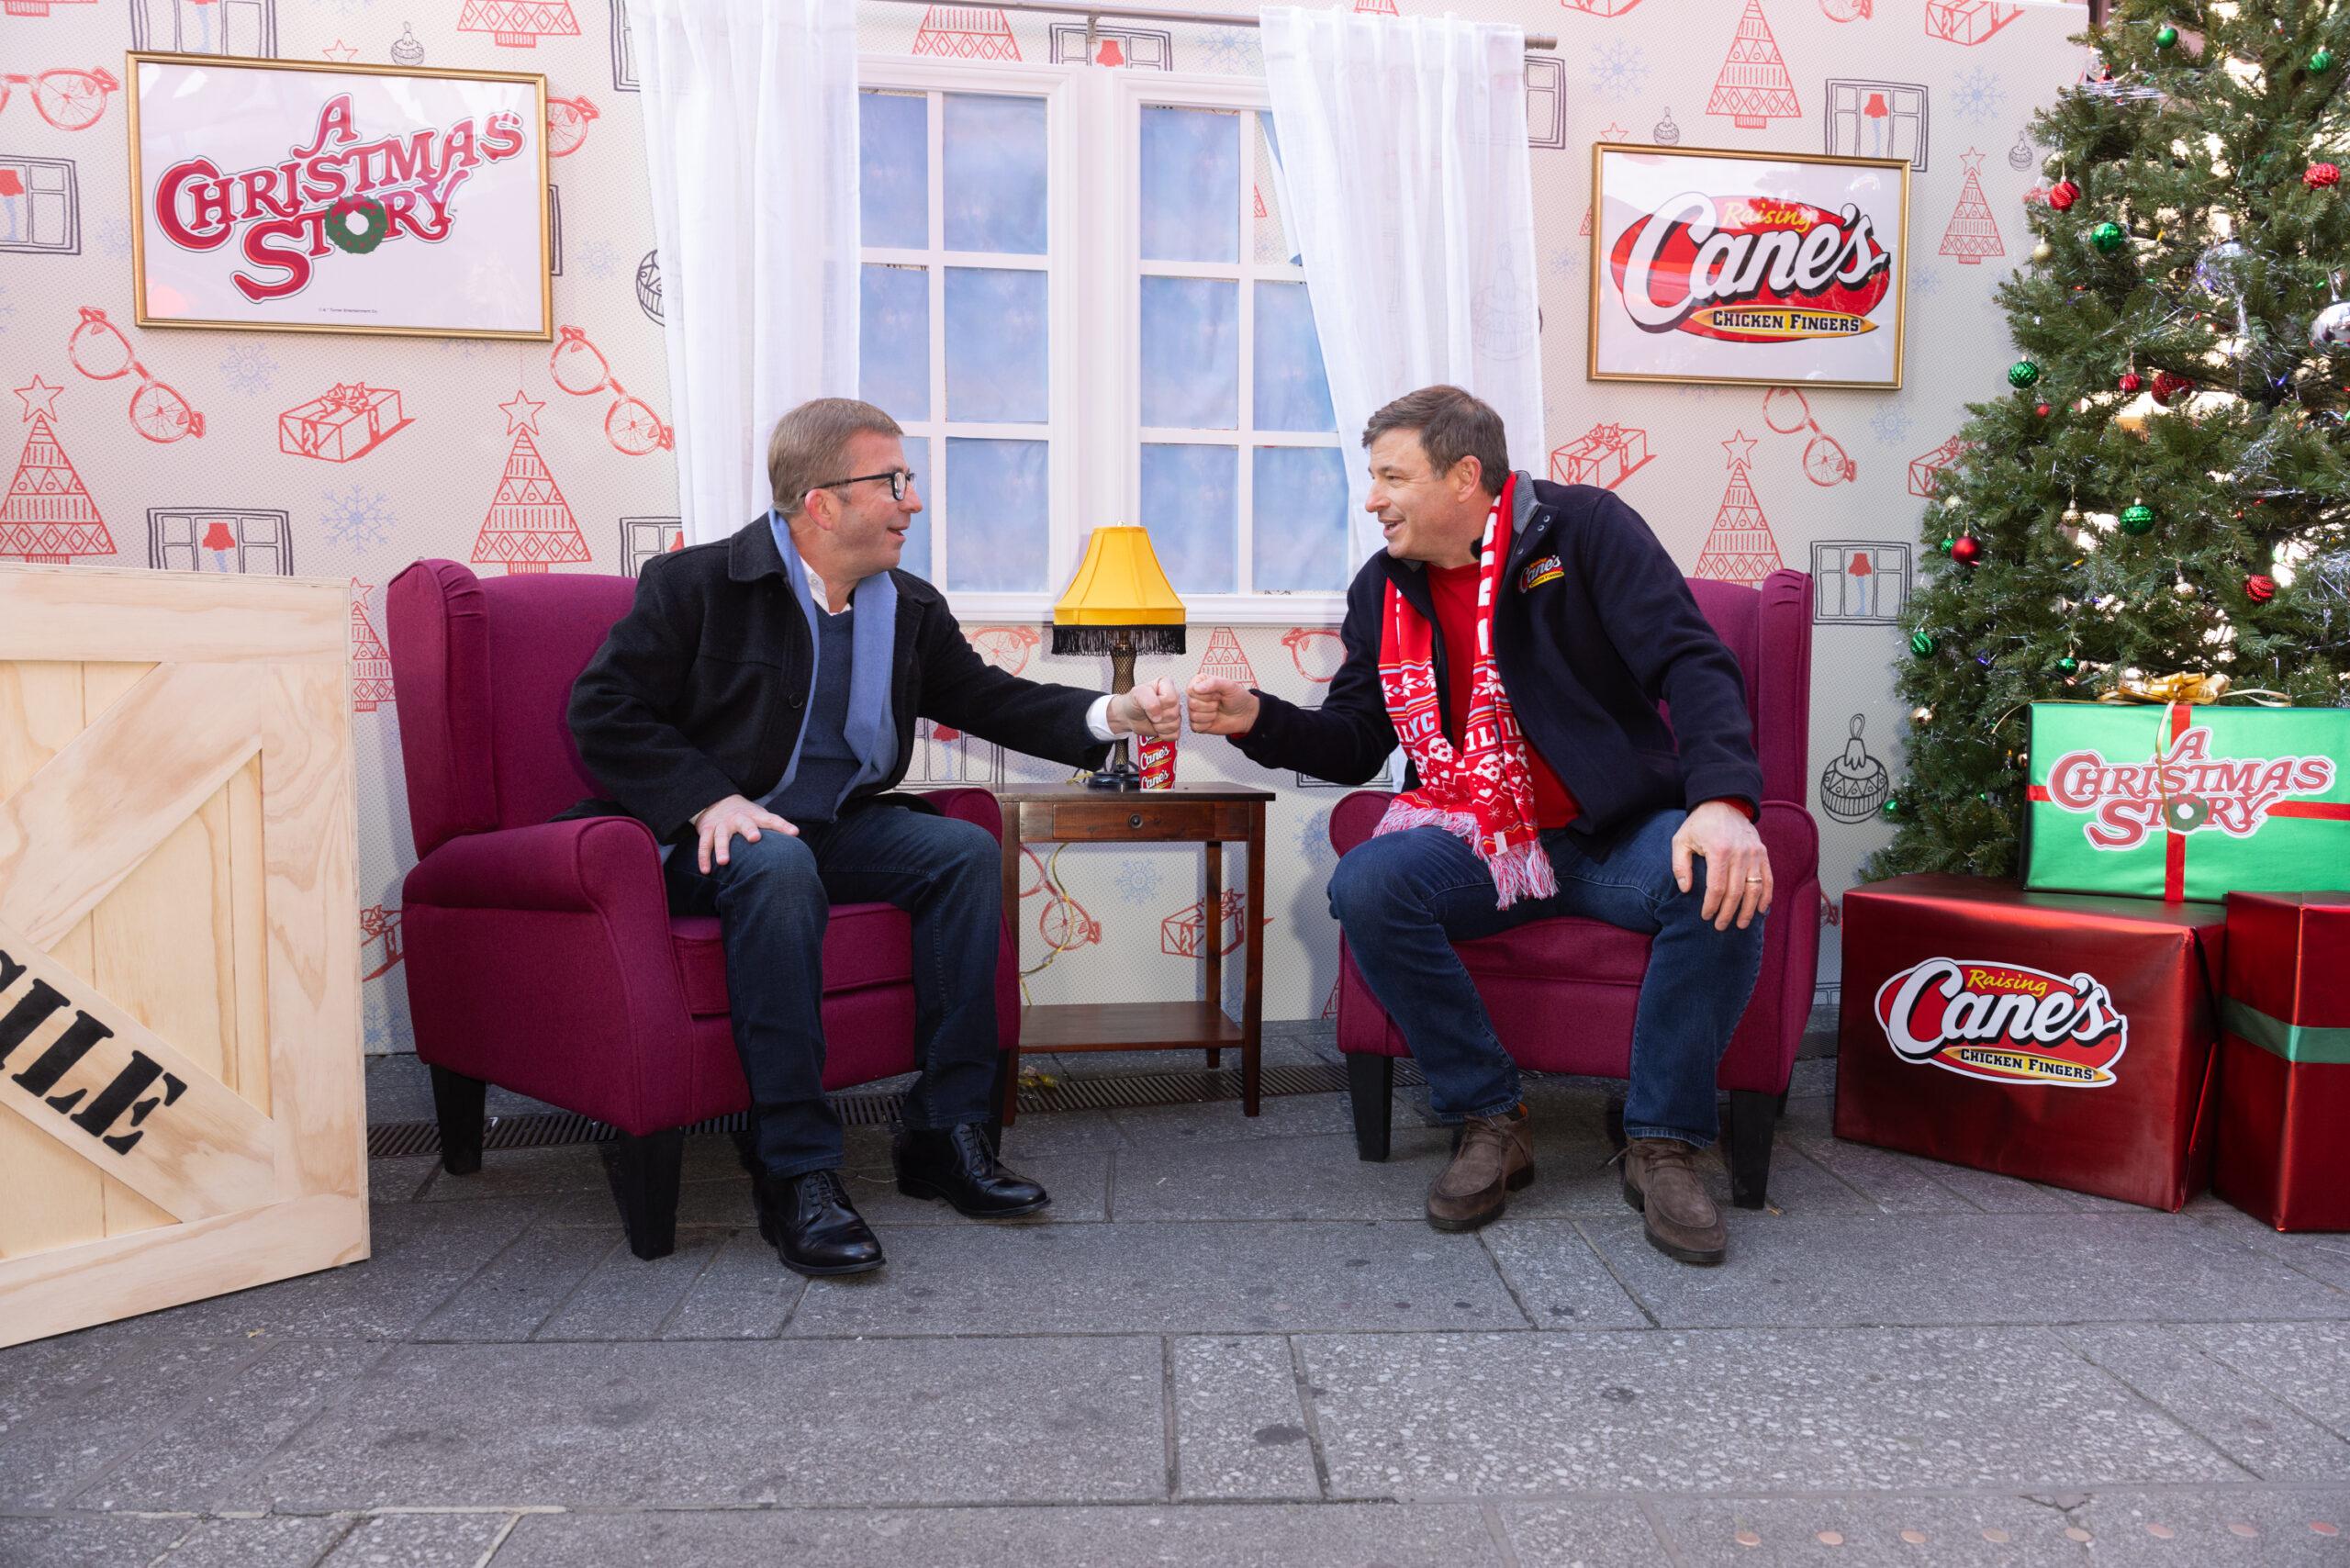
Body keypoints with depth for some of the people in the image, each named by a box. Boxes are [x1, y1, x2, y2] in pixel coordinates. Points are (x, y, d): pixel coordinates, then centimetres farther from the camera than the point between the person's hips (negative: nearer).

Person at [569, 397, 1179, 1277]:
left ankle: (946, 1134, -15)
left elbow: (992, 700, 13)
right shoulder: (697, 584, -6)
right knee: (780, 866, -37)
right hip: (719, 834, -5)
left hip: (839, 826, 5)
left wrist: (1114, 714, -3)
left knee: (968, 851, -19)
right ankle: (796, 1172, -31)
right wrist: (710, 800, -21)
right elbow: (602, 708, -8)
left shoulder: (910, 608, 9)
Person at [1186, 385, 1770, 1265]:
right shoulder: (1382, 588, 9)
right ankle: (1489, 1125, -11)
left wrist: (1722, 798, -30)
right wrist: (1259, 721, -7)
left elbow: (1691, 663, -12)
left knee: (1724, 885, -32)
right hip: (1475, 845, 3)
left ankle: (1662, 1143, -12)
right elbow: (1354, 745, 13)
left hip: (1618, 833, -2)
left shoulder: (1583, 526, -4)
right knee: (1366, 887, -27)